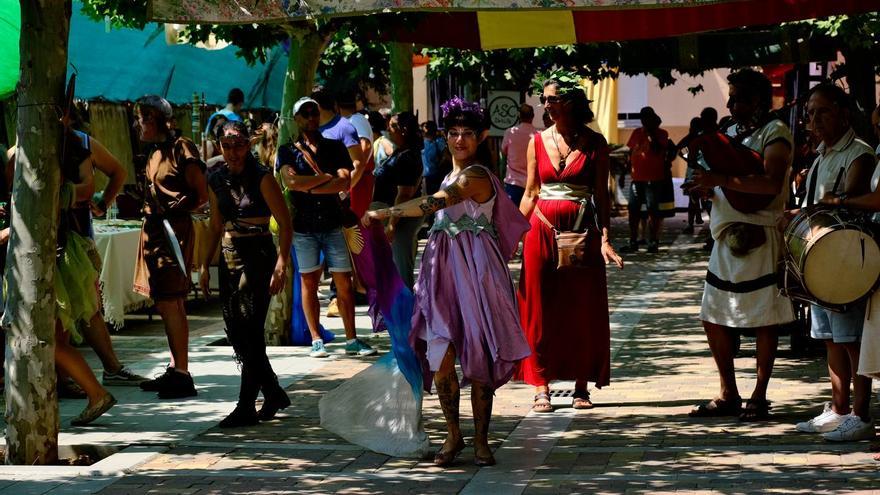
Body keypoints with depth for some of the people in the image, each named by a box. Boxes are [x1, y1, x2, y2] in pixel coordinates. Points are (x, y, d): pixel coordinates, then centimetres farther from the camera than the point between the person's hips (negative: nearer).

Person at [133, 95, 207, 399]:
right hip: (155, 230, 9)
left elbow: (202, 196, -11)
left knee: (170, 302, -12)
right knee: (167, 304, 13)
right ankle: (175, 370, 19)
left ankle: (182, 375, -11)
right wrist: (141, 204, 9)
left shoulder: (180, 149, -10)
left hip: (173, 229, -9)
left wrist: (175, 210, -18)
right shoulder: (155, 153, 16)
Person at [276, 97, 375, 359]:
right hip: (303, 226, -1)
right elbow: (291, 182, -13)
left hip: (333, 222, 1)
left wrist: (309, 188, -10)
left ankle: (352, 339, 4)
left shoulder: (335, 147, 9)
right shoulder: (288, 151, 5)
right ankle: (316, 340, 8)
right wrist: (325, 177, -7)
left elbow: (345, 182, -6)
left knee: (344, 281, 0)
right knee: (309, 281, 2)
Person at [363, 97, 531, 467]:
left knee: (476, 356, -4)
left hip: (474, 269, -7)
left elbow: (431, 204, -23)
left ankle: (481, 440, 6)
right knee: (439, 353, -2)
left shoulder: (475, 176, -10)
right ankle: (453, 434, 11)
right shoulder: (447, 174, 18)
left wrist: (382, 213, -20)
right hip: (442, 269, 7)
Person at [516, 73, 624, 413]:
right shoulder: (538, 141, 6)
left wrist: (605, 239, -10)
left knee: (583, 309, 2)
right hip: (542, 229, 2)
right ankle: (541, 387, 7)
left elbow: (602, 195, 0)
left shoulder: (594, 143, 0)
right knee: (539, 309, 1)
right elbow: (530, 193, 9)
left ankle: (581, 386, 11)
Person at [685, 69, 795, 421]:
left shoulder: (775, 133, -9)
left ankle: (759, 398, 5)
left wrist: (722, 180, -25)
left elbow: (771, 184, -24)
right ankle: (728, 395, 19)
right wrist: (705, 183, 3)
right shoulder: (731, 133, 18)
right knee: (715, 318, 9)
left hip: (759, 237, -9)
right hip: (726, 237, 9)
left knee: (764, 320, -1)